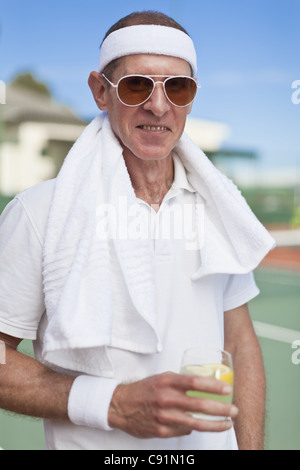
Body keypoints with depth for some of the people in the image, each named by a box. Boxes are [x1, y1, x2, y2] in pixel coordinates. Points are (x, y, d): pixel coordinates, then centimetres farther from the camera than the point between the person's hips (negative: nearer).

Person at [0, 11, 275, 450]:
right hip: (91, 444, -4)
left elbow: (240, 340, 4)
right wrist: (114, 404, -23)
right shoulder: (38, 212, -16)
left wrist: (250, 446, -4)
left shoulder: (219, 205, 0)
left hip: (213, 439, 5)